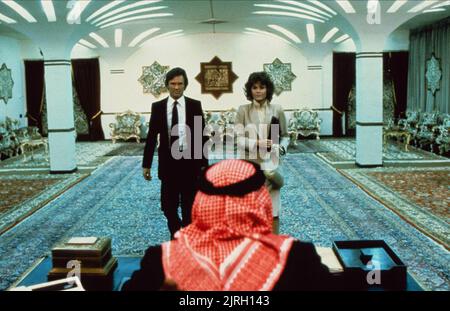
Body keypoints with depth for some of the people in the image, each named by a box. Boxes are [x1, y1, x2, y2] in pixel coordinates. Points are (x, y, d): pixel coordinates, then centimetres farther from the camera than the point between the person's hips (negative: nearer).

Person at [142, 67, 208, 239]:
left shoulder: (195, 105, 0)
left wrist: (203, 163, -2)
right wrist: (146, 164, 1)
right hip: (168, 162, 1)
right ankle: (176, 236, 29)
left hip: (190, 161, 0)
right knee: (168, 206, 4)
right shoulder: (158, 106, 2)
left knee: (189, 206, 8)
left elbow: (201, 135, 1)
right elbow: (151, 136, 3)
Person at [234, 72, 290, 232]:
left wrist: (282, 147, -10)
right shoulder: (243, 110, -1)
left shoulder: (277, 110, 2)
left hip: (270, 164, 1)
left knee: (272, 207, 6)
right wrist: (257, 143, -21)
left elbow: (285, 136, 10)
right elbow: (238, 139, -6)